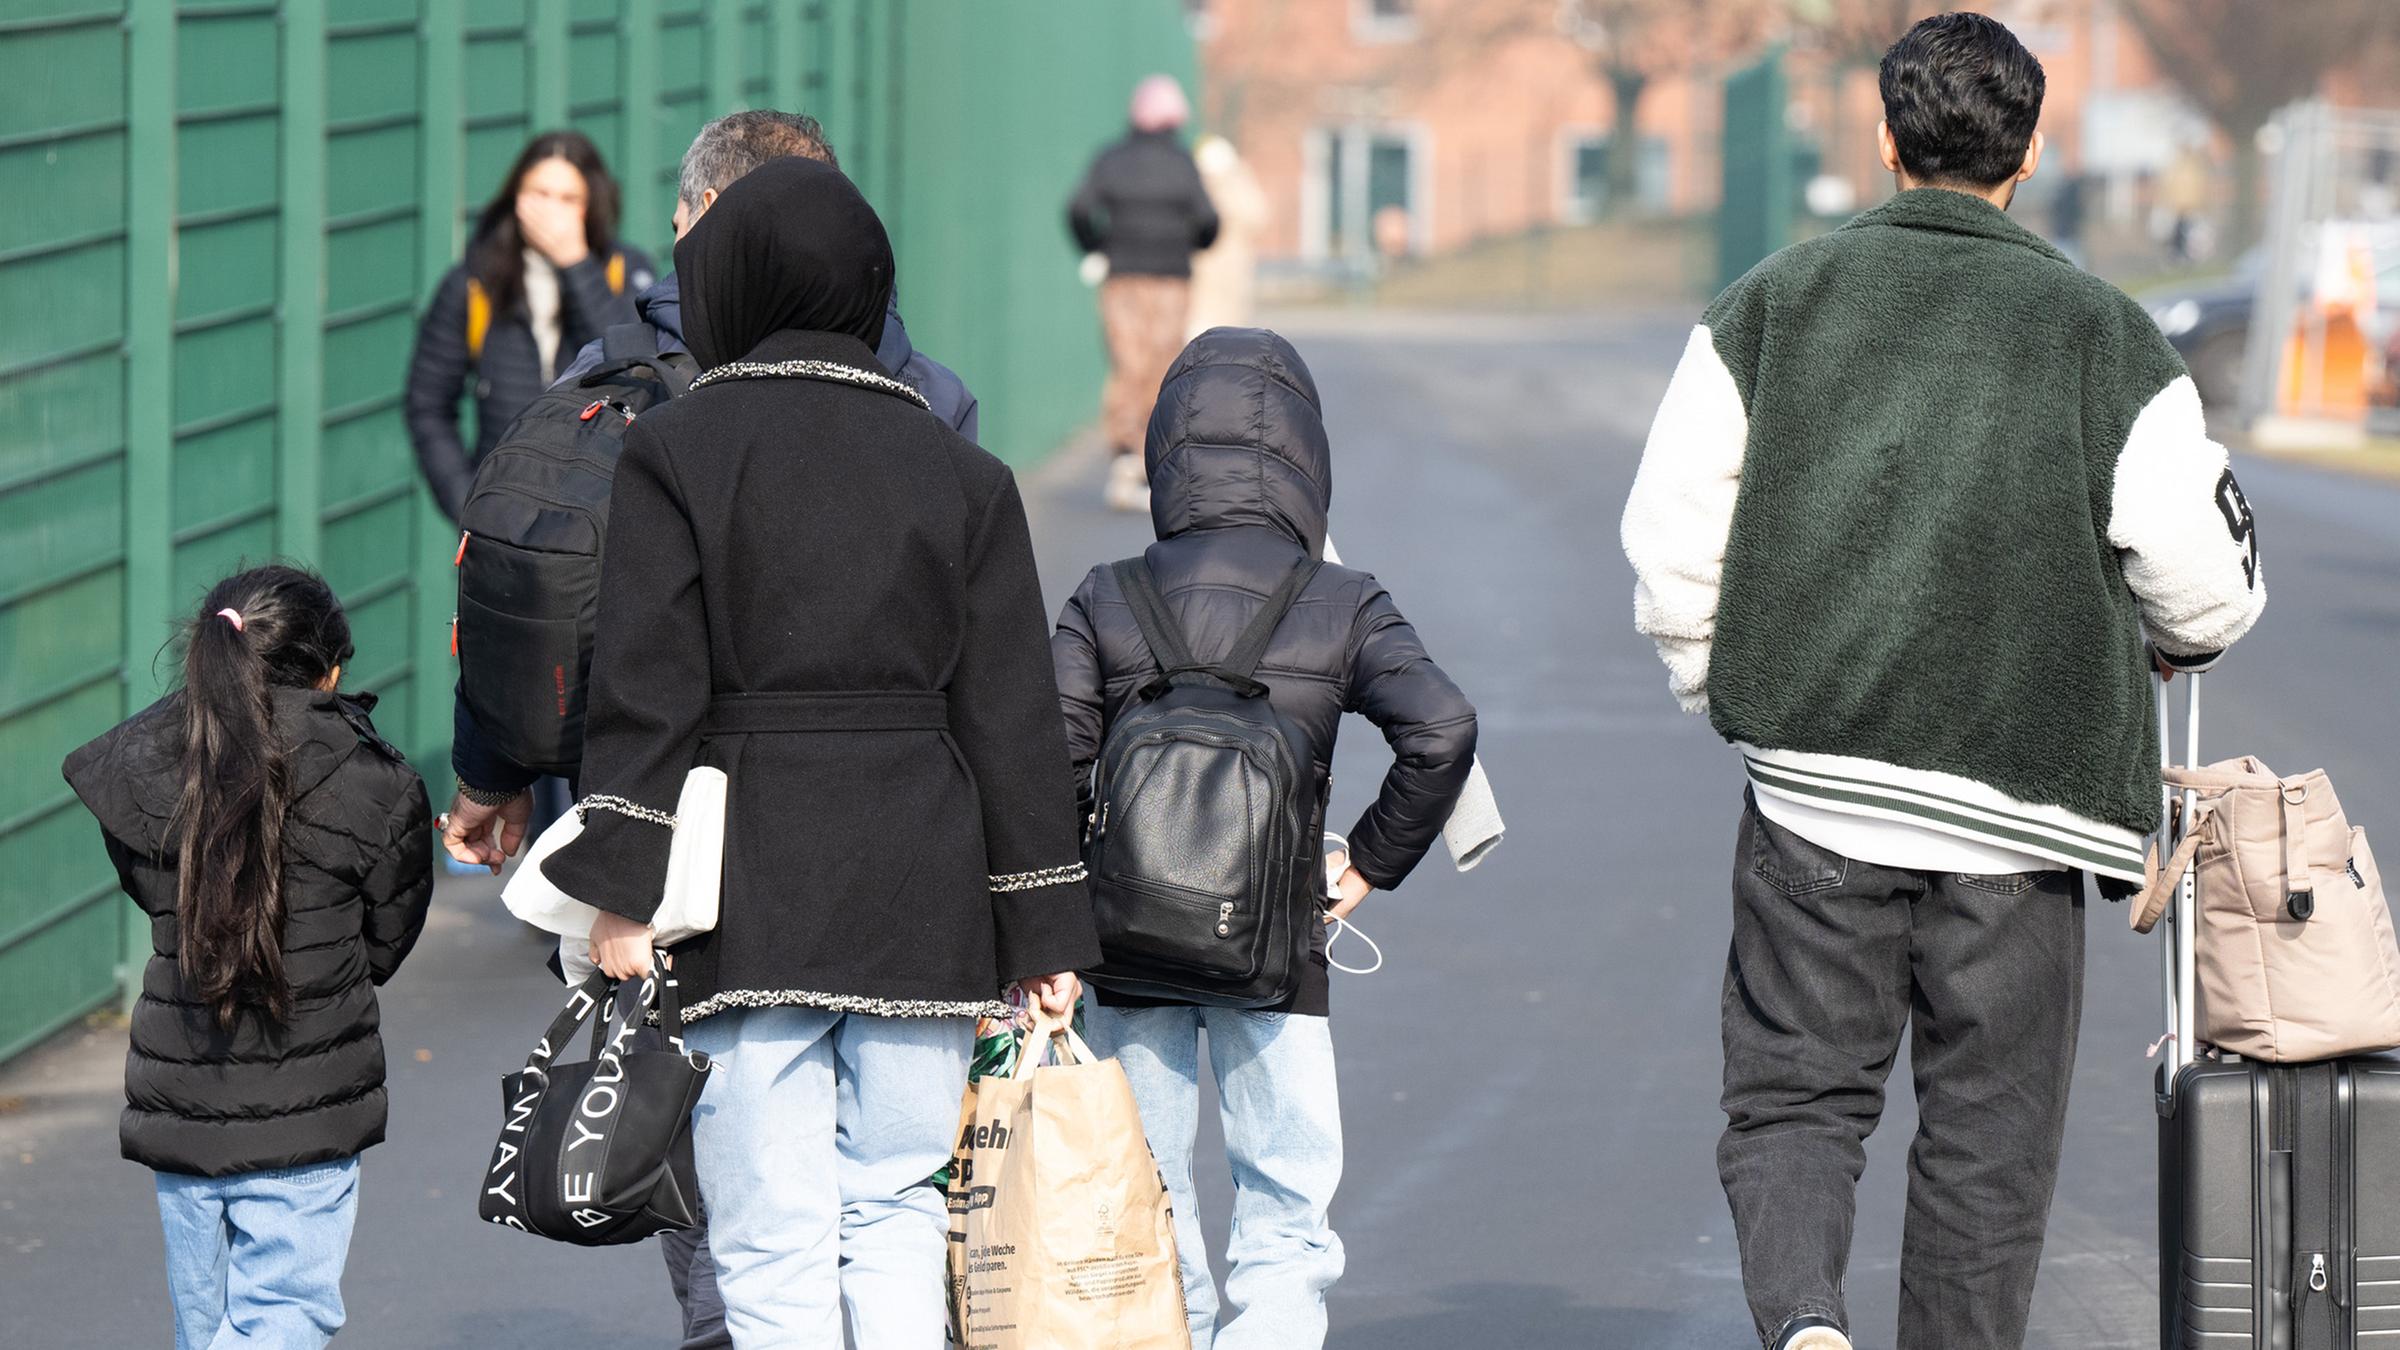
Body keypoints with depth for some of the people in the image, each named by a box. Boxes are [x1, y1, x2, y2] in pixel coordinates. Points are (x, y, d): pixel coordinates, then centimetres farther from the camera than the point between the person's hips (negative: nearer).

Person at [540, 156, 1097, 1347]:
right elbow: (1013, 719, 8)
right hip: (918, 888, 3)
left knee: (770, 1243, -2)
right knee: (896, 1213, 11)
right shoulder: (959, 474, 8)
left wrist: (624, 891, -6)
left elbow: (646, 688, -7)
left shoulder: (673, 453, -1)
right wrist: (1043, 933, 11)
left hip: (749, 886, -3)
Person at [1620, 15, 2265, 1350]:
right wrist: (2177, 638, 21)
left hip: (1815, 789, 1)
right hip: (2017, 805, -1)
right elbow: (2206, 575, -3)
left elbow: (1672, 533, 4)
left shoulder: (1776, 302, 3)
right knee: (1988, 1136, 9)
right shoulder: (2103, 332, -1)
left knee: (1795, 1096, 7)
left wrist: (1718, 689, 20)